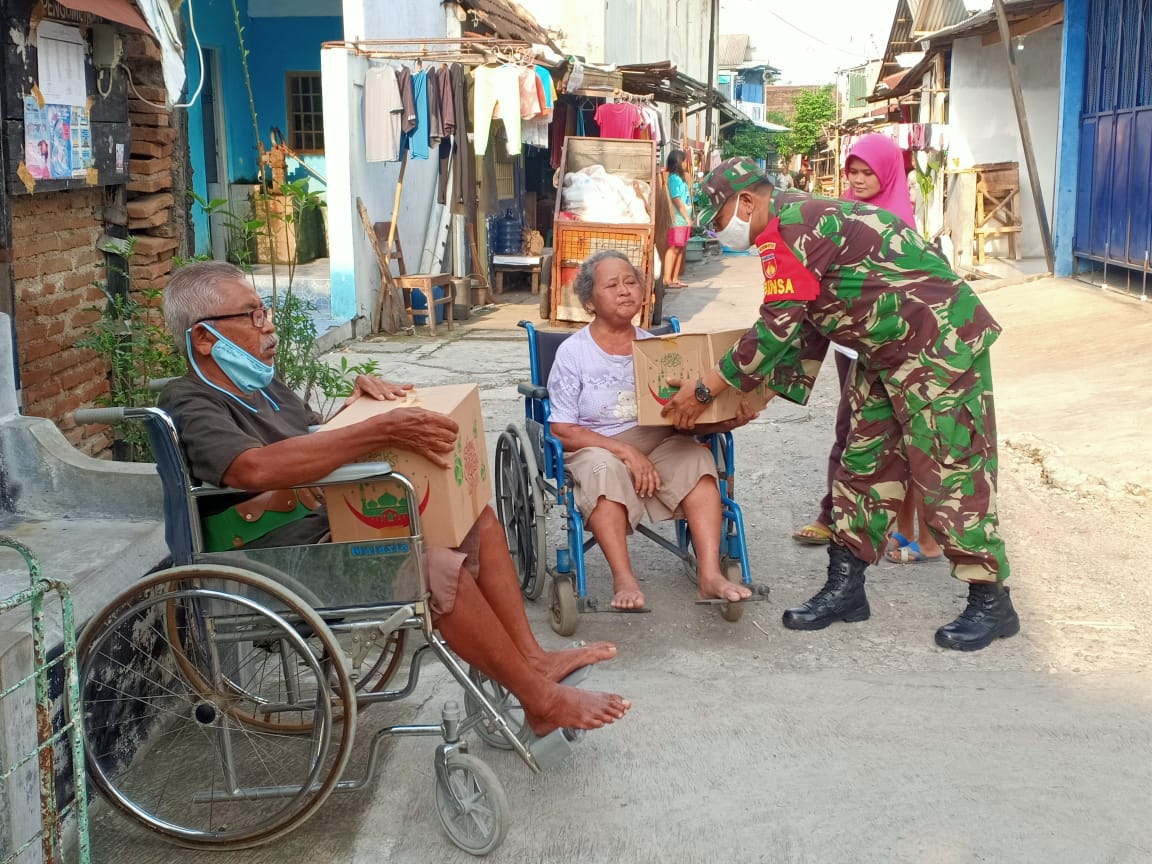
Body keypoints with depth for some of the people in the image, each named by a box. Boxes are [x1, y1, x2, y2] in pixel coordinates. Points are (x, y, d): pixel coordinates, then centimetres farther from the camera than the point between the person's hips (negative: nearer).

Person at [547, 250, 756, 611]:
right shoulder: (572, 352, -1)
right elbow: (563, 430, -7)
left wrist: (728, 421, -16)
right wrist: (625, 451, -18)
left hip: (659, 445, 4)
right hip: (596, 448, -3)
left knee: (697, 457, -25)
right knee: (603, 469, -36)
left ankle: (710, 574, -32)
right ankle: (624, 580, -36)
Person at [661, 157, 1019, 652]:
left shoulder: (791, 228, -20)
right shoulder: (798, 222, 13)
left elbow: (775, 330, -22)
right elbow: (807, 326, 17)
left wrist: (704, 390, -14)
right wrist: (772, 389, 12)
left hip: (938, 342, -11)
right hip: (887, 352, 11)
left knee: (948, 469, -6)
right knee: (865, 463, 11)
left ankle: (991, 604, 5)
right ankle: (845, 588, 19)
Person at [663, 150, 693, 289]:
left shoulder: (681, 178, 17)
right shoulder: (674, 178, -9)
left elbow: (686, 199, 15)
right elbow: (677, 200, -14)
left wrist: (688, 218, 8)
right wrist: (687, 217, -13)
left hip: (684, 220, 9)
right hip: (678, 219, -9)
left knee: (680, 248, 9)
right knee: (674, 248, -10)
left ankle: (675, 278, 12)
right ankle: (667, 279, -10)